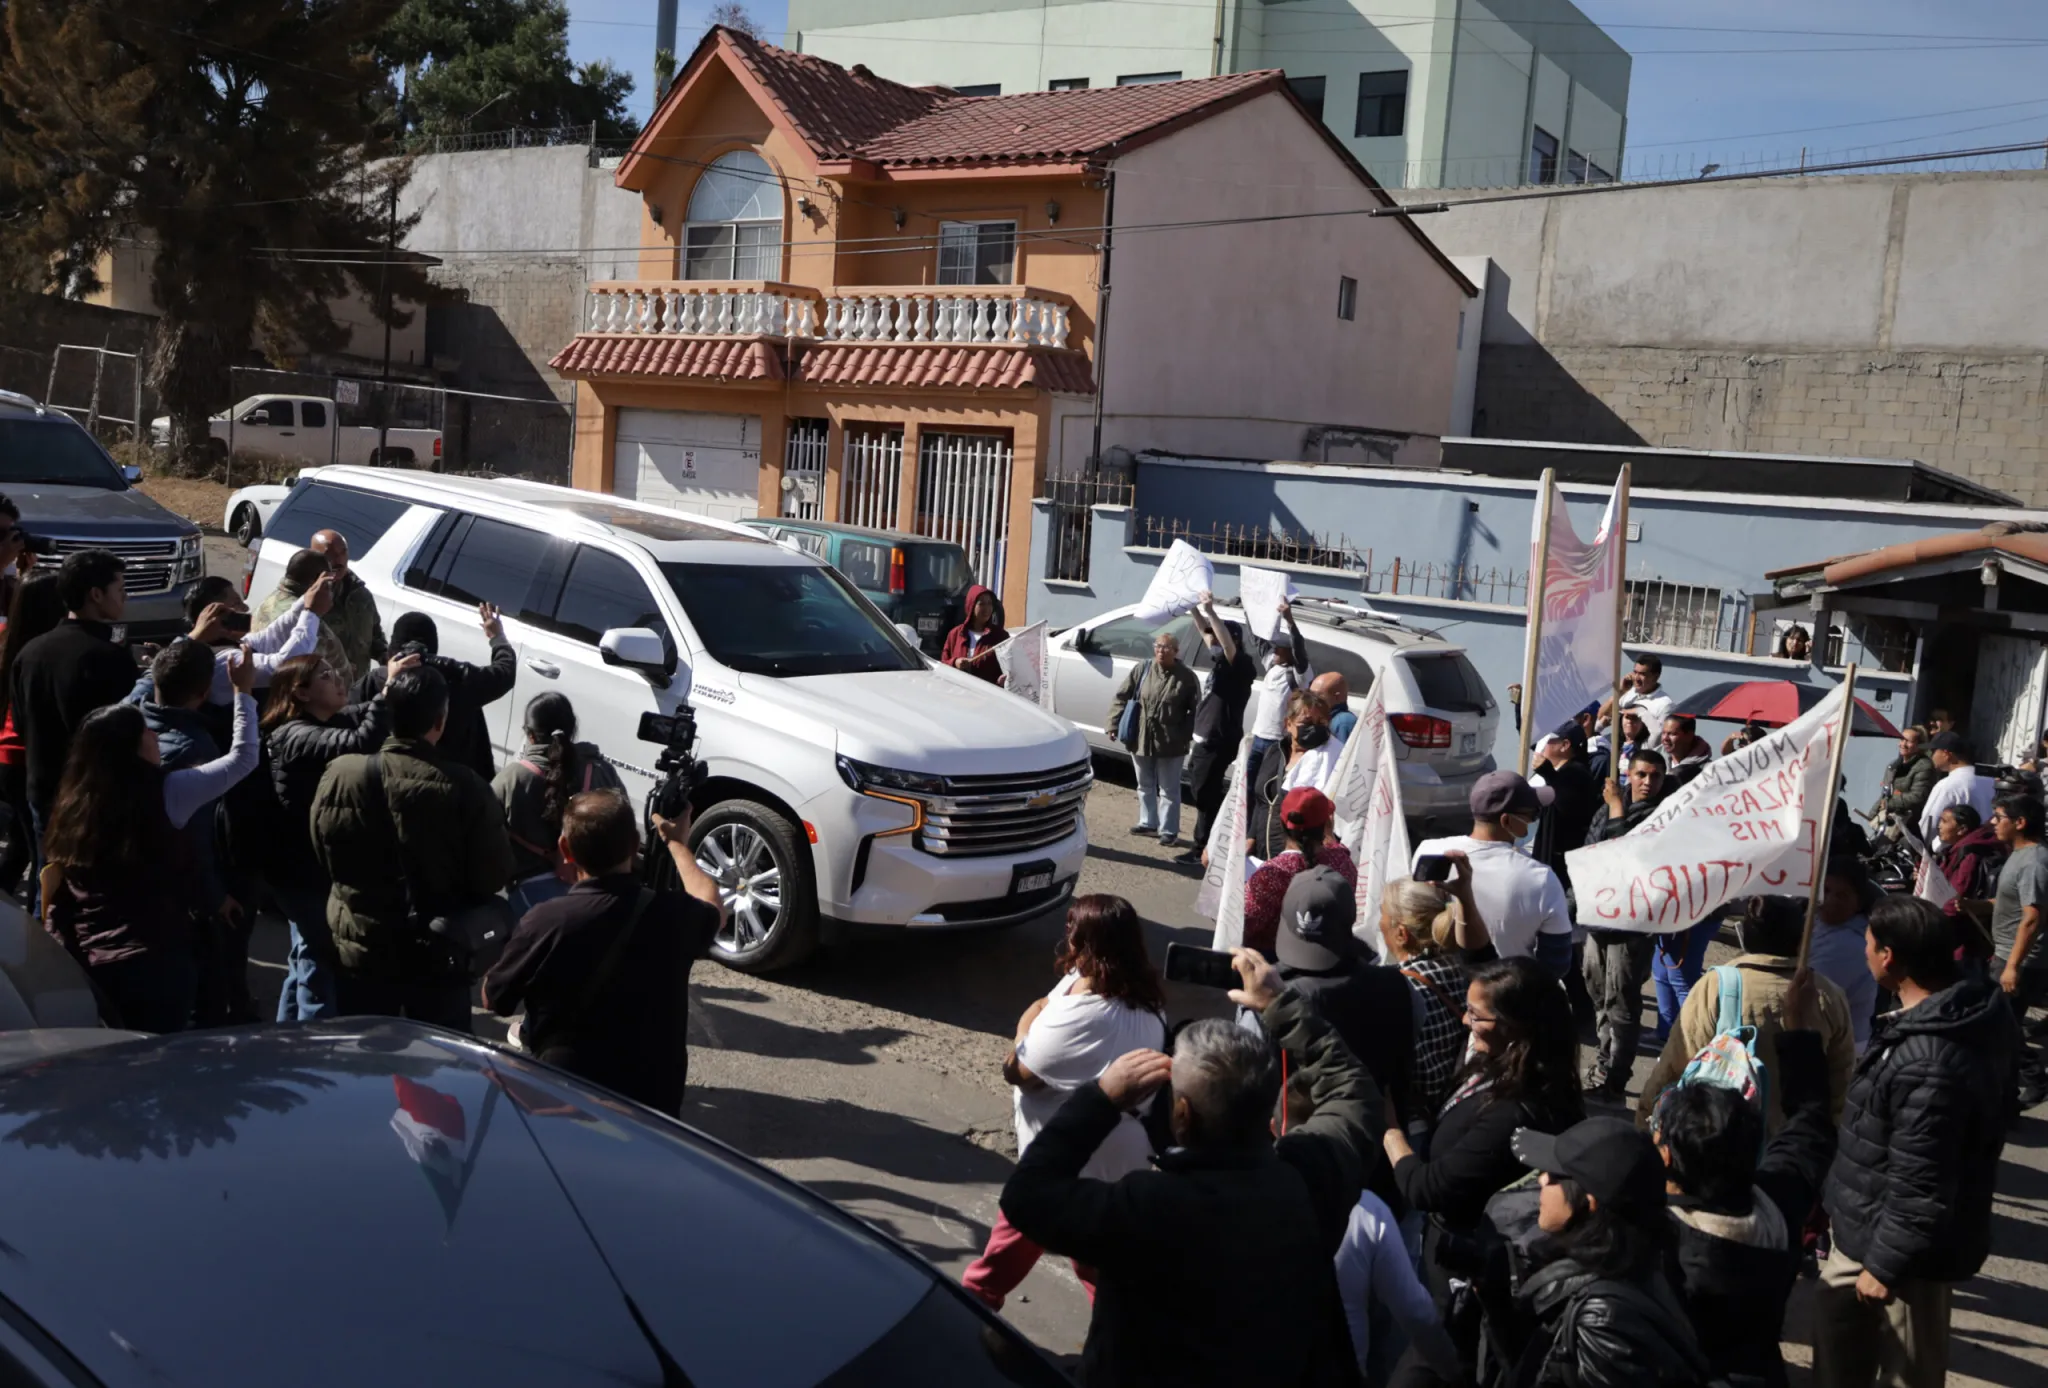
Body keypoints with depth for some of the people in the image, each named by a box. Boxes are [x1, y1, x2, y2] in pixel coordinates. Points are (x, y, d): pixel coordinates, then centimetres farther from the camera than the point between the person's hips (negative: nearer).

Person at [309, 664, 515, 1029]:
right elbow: (494, 875, -14)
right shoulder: (465, 788, -23)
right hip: (438, 956, -2)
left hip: (359, 948, 2)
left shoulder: (340, 775, -16)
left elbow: (324, 855, 0)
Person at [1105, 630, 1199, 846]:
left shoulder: (1186, 677, -7)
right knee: (1145, 786, 19)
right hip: (1141, 739, 4)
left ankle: (1168, 830, 13)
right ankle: (1147, 822, 34)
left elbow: (1195, 710, -5)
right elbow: (1122, 698, 3)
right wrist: (1113, 724, -4)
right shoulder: (1141, 670, 0)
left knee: (1169, 790, 5)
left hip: (1170, 743, -4)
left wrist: (1186, 735, -15)